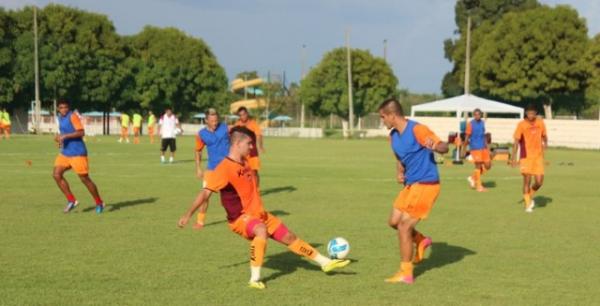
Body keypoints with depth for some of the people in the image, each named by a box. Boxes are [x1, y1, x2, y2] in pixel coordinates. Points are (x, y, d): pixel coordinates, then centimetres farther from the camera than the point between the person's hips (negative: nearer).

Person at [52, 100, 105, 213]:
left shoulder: (72, 116, -12)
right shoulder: (60, 117, 13)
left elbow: (81, 132, -21)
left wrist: (65, 136, -26)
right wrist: (59, 138, 8)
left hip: (77, 153, -8)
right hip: (65, 153, 8)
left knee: (84, 178, -4)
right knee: (56, 174, -6)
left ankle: (99, 203, 12)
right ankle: (71, 201, 1)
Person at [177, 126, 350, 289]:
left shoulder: (245, 164, 6)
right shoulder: (224, 168, -21)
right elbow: (206, 193, -24)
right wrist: (188, 215, -26)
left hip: (258, 214, 8)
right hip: (240, 219, -8)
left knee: (289, 237, 12)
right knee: (261, 230, -38)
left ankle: (325, 263, 24)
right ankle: (255, 278, -31)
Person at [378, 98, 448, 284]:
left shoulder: (417, 130, -18)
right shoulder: (393, 136, 7)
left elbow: (444, 147, -21)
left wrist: (434, 146, -45)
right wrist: (399, 173, 1)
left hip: (426, 184, -9)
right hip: (411, 184, 9)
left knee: (404, 226, -8)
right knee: (394, 221, 10)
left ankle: (406, 274, 1)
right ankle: (421, 241, 33)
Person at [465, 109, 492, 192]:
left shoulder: (482, 123, 11)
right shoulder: (470, 124, -8)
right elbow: (467, 137, -8)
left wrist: (487, 146, 17)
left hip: (483, 147, 7)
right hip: (475, 148, -7)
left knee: (488, 165, 5)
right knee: (478, 165, -5)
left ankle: (473, 177, 23)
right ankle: (479, 186, 5)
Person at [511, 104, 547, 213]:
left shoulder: (540, 123, 2)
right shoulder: (521, 125, -8)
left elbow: (544, 136, 16)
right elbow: (516, 141, -8)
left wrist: (545, 144, -5)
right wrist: (514, 157, -14)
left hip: (538, 156, 3)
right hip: (526, 156, -3)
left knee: (539, 181, -4)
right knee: (527, 180, -6)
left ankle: (530, 196, 26)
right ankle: (528, 204, 9)